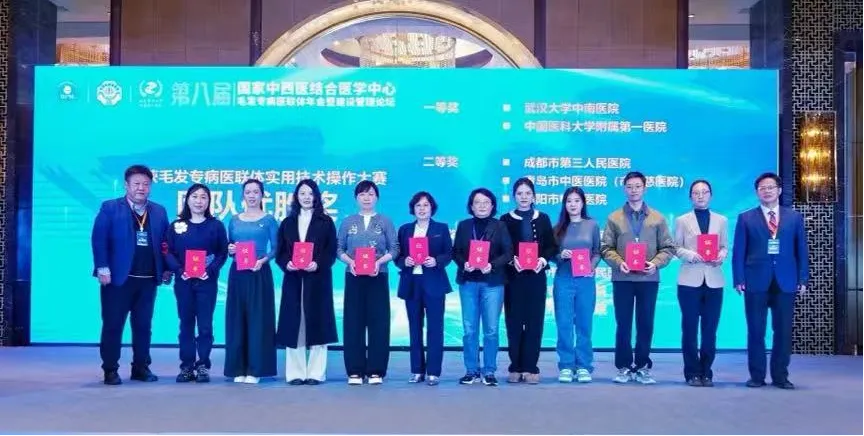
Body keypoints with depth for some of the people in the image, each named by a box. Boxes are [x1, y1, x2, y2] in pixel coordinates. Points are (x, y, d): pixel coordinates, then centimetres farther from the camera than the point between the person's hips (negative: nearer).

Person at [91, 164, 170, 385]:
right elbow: (98, 239, -6)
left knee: (144, 326, 8)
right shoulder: (110, 208, 1)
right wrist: (102, 268, -15)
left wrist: (167, 269, 3)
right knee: (113, 325, 1)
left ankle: (141, 367, 18)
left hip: (148, 280, 4)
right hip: (118, 277, -4)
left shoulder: (159, 212, 12)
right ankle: (110, 370, 9)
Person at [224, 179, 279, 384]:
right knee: (236, 319, 4)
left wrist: (263, 260, -18)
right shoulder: (234, 220, 12)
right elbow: (229, 246, 15)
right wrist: (230, 250, -7)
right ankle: (238, 369, 10)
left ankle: (255, 369, 3)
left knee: (257, 319, -3)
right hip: (237, 274, 4)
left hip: (259, 274, -3)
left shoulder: (269, 220, 2)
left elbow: (275, 248, -2)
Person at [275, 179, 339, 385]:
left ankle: (316, 373, 3)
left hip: (317, 280, -2)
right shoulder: (287, 223, 13)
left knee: (316, 323, -2)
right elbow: (280, 252, 8)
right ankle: (295, 373, 6)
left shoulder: (325, 222, 6)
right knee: (293, 324, 0)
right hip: (293, 280, 2)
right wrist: (286, 264, -12)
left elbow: (331, 252, -1)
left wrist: (318, 264, -17)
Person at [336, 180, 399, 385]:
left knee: (378, 323, -2)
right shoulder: (348, 222, 10)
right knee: (353, 323, -1)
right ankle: (355, 371, 5)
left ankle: (376, 371, 4)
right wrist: (350, 262, -13)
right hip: (354, 277, 1)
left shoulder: (385, 222, 7)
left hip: (378, 277, -1)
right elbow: (339, 249, 5)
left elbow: (394, 249, 2)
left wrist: (379, 262, -14)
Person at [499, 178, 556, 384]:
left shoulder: (543, 219, 9)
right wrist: (511, 260, -17)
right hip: (513, 277, -1)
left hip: (536, 276, 1)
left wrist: (543, 260, -13)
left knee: (534, 321, 0)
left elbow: (552, 246, 6)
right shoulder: (506, 219, 5)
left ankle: (530, 368, 4)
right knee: (514, 322, 0)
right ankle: (516, 368, 7)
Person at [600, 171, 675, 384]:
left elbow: (668, 248, 5)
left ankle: (642, 367, 12)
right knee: (623, 324, 2)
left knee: (646, 324, 4)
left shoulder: (657, 218, 8)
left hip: (649, 278, 0)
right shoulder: (614, 218, 7)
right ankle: (623, 367, 9)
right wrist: (618, 263, -15)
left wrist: (655, 263, -12)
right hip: (622, 278, 0)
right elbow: (606, 248, 3)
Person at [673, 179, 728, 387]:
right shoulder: (682, 220, 8)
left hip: (714, 280, 2)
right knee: (690, 328, 0)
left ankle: (706, 372, 11)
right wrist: (691, 255, -16)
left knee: (710, 329, 3)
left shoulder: (721, 220, 13)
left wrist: (721, 255, -12)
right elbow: (676, 248, 2)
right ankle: (693, 372, 8)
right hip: (690, 280, -2)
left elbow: (724, 246, 9)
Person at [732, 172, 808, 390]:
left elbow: (801, 250, 10)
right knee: (756, 331, 1)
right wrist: (739, 279, -6)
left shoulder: (794, 217, 12)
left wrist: (802, 278, 1)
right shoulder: (746, 218, 7)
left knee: (783, 331, 3)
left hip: (786, 281, 1)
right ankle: (757, 376, 9)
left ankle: (780, 376, 12)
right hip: (756, 281, -1)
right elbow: (738, 251, 3)